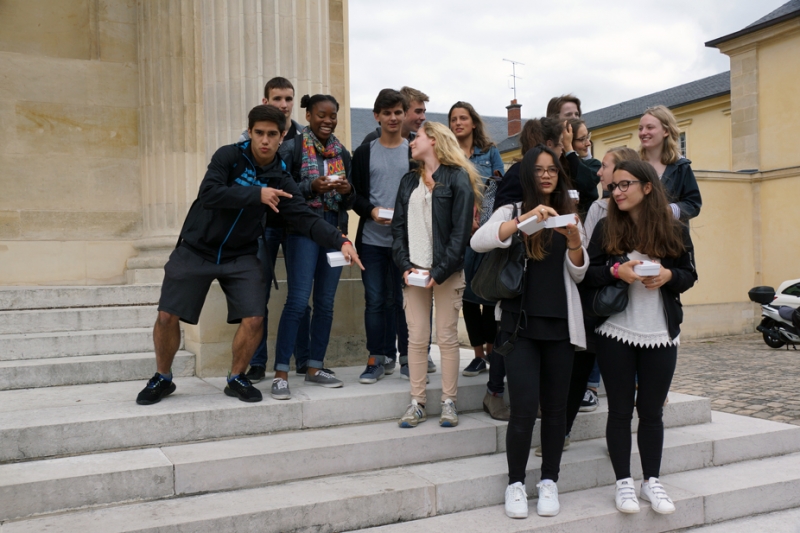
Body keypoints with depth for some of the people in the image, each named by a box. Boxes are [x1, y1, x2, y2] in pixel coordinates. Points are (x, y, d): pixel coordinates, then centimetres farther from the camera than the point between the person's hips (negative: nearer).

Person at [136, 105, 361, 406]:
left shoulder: (281, 180, -2)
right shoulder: (229, 156, -10)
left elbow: (305, 219, -9)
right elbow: (208, 194, -24)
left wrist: (340, 241, -24)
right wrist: (257, 195, -30)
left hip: (240, 256, 2)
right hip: (196, 249, -2)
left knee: (254, 318, -10)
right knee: (167, 316, -4)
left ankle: (236, 379, 15)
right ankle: (162, 379, 21)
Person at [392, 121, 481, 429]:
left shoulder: (458, 178, -1)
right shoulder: (409, 181, 17)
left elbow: (461, 230, -8)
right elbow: (398, 226, 11)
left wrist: (440, 272, -15)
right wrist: (405, 266, -4)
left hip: (446, 272, -4)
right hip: (414, 271, 5)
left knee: (447, 338, 1)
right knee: (416, 339, 3)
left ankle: (449, 402, 10)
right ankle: (417, 403, 10)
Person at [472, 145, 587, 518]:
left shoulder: (569, 215, 11)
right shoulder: (512, 212, 3)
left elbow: (578, 275, 7)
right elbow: (478, 242, -17)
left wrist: (574, 242, -12)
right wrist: (527, 218, -25)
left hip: (561, 323, 3)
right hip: (520, 322, -2)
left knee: (555, 407, 6)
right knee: (524, 409, -7)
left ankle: (549, 482, 18)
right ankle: (515, 483, 9)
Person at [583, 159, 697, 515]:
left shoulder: (675, 230, 2)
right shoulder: (606, 228, 1)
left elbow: (689, 276, 6)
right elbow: (587, 273, -1)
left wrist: (668, 275, -15)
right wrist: (616, 271, -20)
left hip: (661, 336, 1)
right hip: (616, 334, 0)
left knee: (651, 411, 8)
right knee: (620, 410, 5)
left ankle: (652, 482, 22)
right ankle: (623, 483, 17)